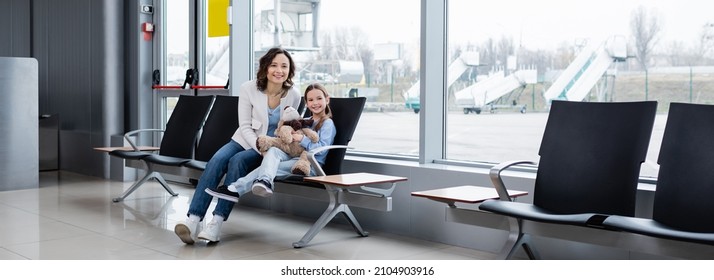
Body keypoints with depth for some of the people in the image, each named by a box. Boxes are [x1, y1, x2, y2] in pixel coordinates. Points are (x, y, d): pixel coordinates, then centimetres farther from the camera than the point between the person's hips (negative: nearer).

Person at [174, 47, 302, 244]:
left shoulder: (294, 95, -8)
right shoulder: (248, 89, -11)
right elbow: (245, 127, -9)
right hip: (245, 140, 1)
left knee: (237, 161, -32)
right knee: (216, 161, -29)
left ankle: (217, 223, -36)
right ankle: (193, 220, -36)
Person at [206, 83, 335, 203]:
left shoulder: (327, 123, 1)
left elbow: (321, 149, -10)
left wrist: (302, 139, -15)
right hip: (294, 157, 7)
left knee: (270, 167, -23)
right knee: (273, 150, -20)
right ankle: (265, 181, -39)